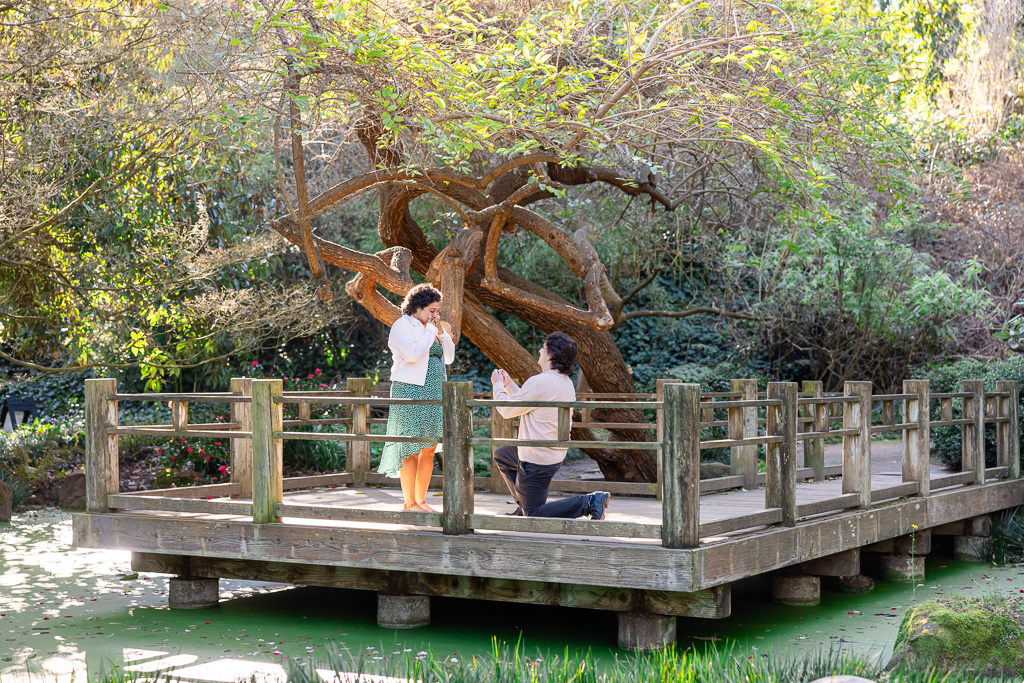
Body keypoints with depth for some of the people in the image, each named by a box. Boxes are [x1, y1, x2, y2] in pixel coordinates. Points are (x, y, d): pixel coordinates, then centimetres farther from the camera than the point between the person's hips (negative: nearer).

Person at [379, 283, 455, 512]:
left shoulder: (431, 328, 18)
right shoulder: (402, 326, -6)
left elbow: (449, 357, 15)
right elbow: (413, 353, -22)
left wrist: (441, 332, 2)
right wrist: (430, 330, -12)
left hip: (434, 392, 8)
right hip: (411, 391, -8)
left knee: (429, 449, 7)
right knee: (411, 450, -7)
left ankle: (421, 500, 14)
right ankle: (409, 503, -2)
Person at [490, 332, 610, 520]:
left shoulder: (539, 382, -25)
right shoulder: (566, 383, 5)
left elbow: (506, 409, -13)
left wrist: (498, 385, 5)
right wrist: (508, 383, 22)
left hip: (537, 461, -10)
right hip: (555, 453, 10)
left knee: (534, 515, -1)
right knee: (500, 456, 30)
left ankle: (588, 502, -12)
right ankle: (524, 505, 27)